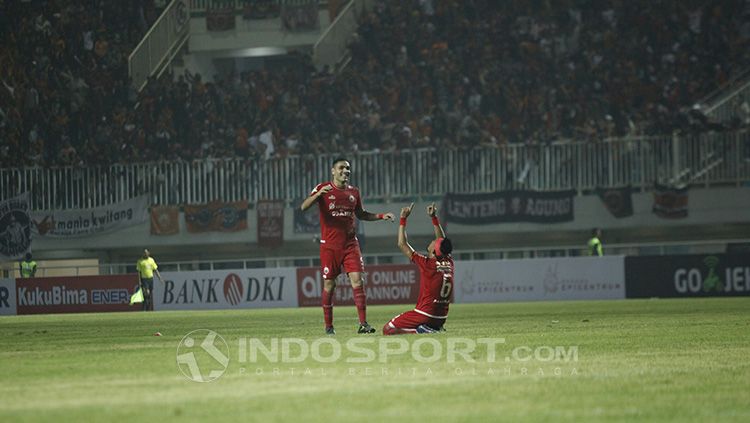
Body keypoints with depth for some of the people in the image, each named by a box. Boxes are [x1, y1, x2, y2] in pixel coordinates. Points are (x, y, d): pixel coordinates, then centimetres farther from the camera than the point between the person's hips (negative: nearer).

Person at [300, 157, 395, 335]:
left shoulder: (353, 192, 10)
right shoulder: (323, 189, -3)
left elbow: (361, 214, 24)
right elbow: (303, 207, -13)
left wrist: (381, 216, 11)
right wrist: (318, 194, -30)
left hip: (350, 243, 3)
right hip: (329, 245, -3)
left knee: (357, 280, -9)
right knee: (329, 284, 2)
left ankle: (363, 323, -10)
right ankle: (328, 325, 13)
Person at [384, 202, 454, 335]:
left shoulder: (427, 264, -14)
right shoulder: (449, 263, 2)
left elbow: (402, 244, -7)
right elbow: (443, 240, 19)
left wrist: (403, 219, -1)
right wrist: (434, 218, 21)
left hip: (425, 315, -7)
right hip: (441, 318, 7)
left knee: (387, 329, -5)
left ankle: (420, 331, -20)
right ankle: (435, 329, 7)